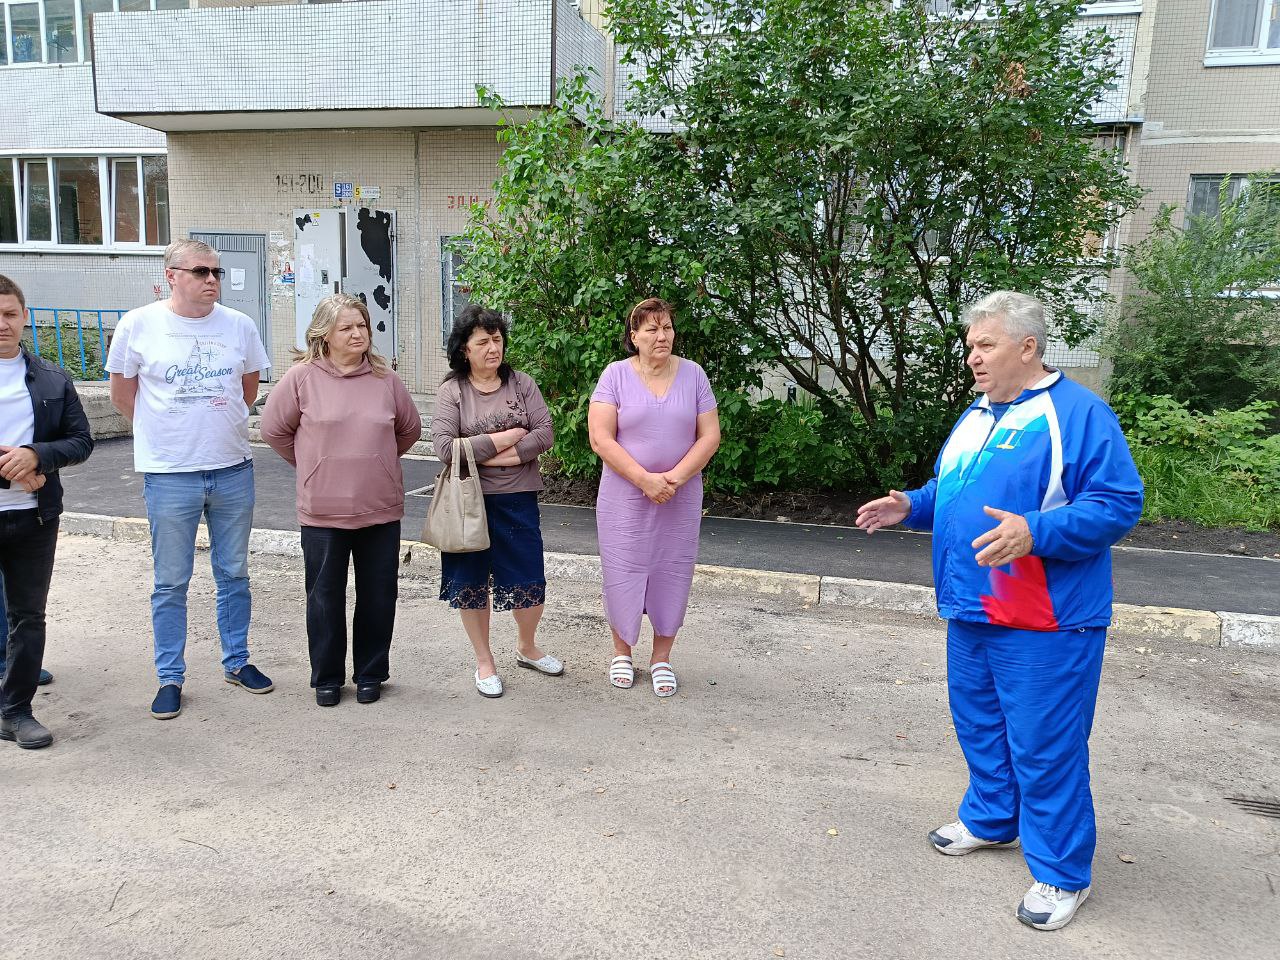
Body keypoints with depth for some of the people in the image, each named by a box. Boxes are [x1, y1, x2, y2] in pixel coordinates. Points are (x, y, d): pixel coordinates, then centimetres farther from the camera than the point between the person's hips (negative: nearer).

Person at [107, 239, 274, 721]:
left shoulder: (239, 325, 1)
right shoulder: (138, 325, -5)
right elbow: (122, 393, 5)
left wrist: (219, 424, 11)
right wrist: (167, 431, 6)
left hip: (233, 469, 2)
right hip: (169, 474, -2)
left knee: (234, 573, 13)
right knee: (171, 583, 6)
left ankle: (237, 661, 28)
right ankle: (170, 678, 19)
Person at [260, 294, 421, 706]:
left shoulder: (384, 377, 2)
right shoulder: (302, 376, -4)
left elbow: (410, 429, 15)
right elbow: (273, 429, 4)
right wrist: (314, 465, 7)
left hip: (381, 508, 2)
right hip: (323, 510, -2)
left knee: (378, 596, 10)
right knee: (325, 598, 10)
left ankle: (370, 673, 27)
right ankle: (326, 677, 26)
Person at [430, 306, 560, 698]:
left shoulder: (521, 383, 3)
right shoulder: (452, 391, -3)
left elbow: (545, 433, -6)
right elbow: (444, 447, -15)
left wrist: (490, 456, -14)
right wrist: (506, 437, -14)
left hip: (518, 500, 1)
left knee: (530, 582, 7)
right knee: (471, 582, 9)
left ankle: (527, 647, 35)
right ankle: (484, 662, 27)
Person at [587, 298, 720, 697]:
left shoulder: (693, 374, 2)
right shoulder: (615, 375, -4)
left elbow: (710, 436, -1)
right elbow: (601, 439, -11)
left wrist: (674, 478, -14)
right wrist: (645, 479, -18)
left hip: (681, 498, 2)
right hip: (624, 496, -2)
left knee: (672, 574, 7)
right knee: (623, 572, 5)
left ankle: (661, 658, 24)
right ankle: (622, 652, 27)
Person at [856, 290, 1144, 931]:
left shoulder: (1079, 414, -14)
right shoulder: (976, 415, 11)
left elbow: (1120, 502, -20)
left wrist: (1035, 532, -32)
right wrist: (913, 506, 3)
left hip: (1044, 624, -8)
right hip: (971, 613, 8)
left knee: (1044, 747, 1)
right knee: (979, 727, 20)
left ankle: (1062, 872, 19)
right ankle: (990, 820, 41)